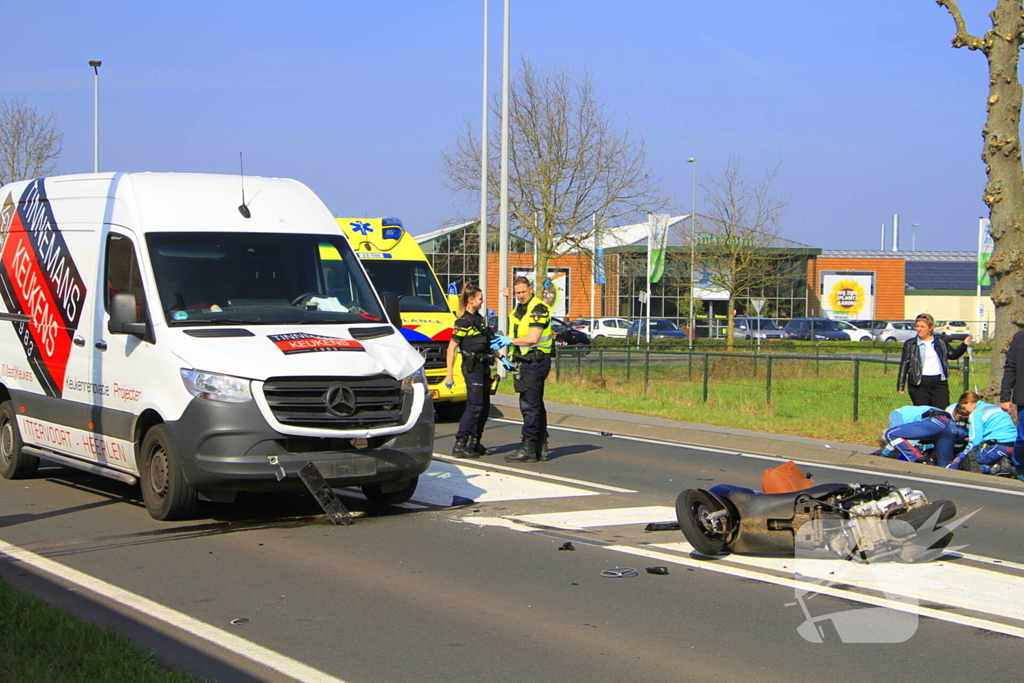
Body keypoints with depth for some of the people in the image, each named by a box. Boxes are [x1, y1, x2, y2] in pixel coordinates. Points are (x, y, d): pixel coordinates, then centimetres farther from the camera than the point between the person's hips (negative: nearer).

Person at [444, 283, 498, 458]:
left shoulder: (479, 319, 15)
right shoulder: (463, 322, -12)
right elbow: (451, 348, -14)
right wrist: (449, 374, -18)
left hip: (483, 366, 9)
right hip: (472, 367, -9)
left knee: (484, 406, 8)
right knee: (474, 405, -12)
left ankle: (475, 443, 15)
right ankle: (460, 445, -10)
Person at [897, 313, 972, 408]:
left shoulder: (941, 341, 12)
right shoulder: (910, 344, 6)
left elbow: (953, 355, 22)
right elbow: (904, 365, 5)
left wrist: (965, 345, 7)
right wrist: (900, 385, 0)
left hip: (939, 383, 1)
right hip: (919, 385, -1)